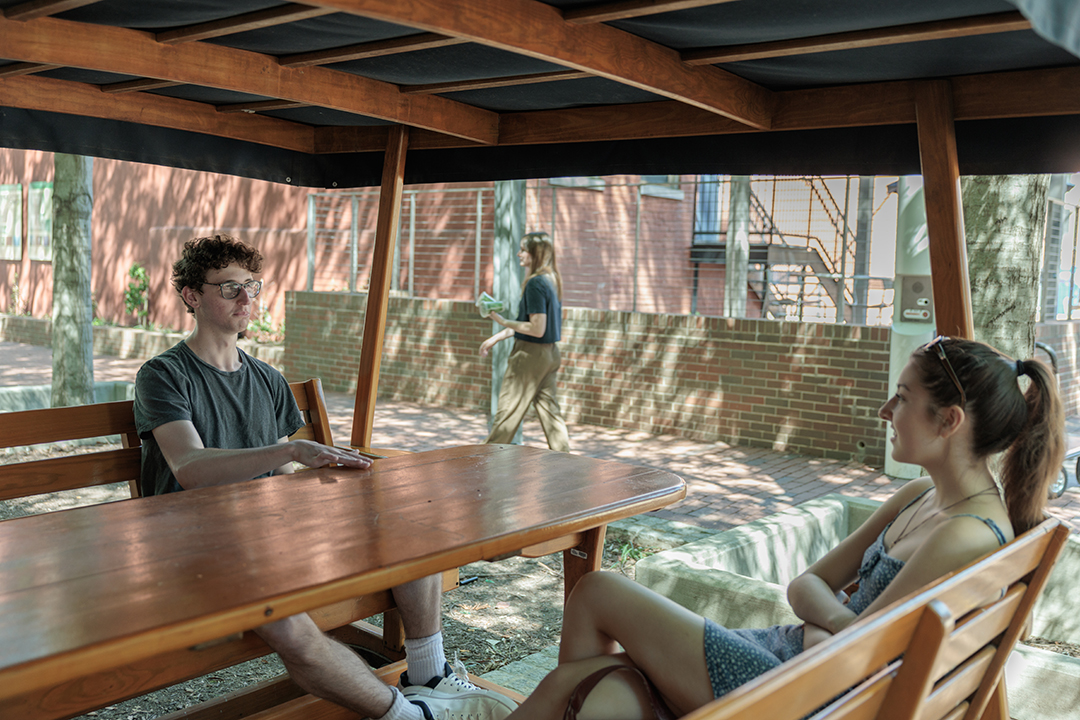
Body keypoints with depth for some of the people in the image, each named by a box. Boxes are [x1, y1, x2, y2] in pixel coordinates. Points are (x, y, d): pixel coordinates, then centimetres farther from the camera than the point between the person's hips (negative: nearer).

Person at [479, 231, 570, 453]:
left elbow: (536, 329, -23)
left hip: (531, 354, -9)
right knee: (548, 408, 12)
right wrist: (496, 338, 19)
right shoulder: (552, 280, 10)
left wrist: (502, 321, -17)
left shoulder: (535, 283, -18)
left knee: (508, 410, 2)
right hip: (550, 353, 9)